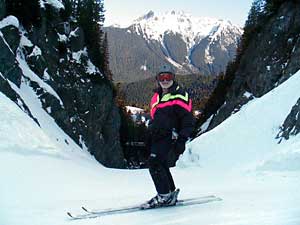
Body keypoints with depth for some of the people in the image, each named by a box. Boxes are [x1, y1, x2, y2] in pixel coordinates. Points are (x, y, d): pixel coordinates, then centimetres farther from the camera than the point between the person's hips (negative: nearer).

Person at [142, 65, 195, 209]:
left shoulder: (179, 97, -9)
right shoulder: (157, 96, 17)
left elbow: (188, 120, -11)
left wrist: (182, 140, -17)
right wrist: (150, 138, 24)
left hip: (169, 136, -8)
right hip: (157, 137, 9)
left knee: (154, 163, -16)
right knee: (161, 165, 11)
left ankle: (165, 196, -8)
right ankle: (170, 193, 23)